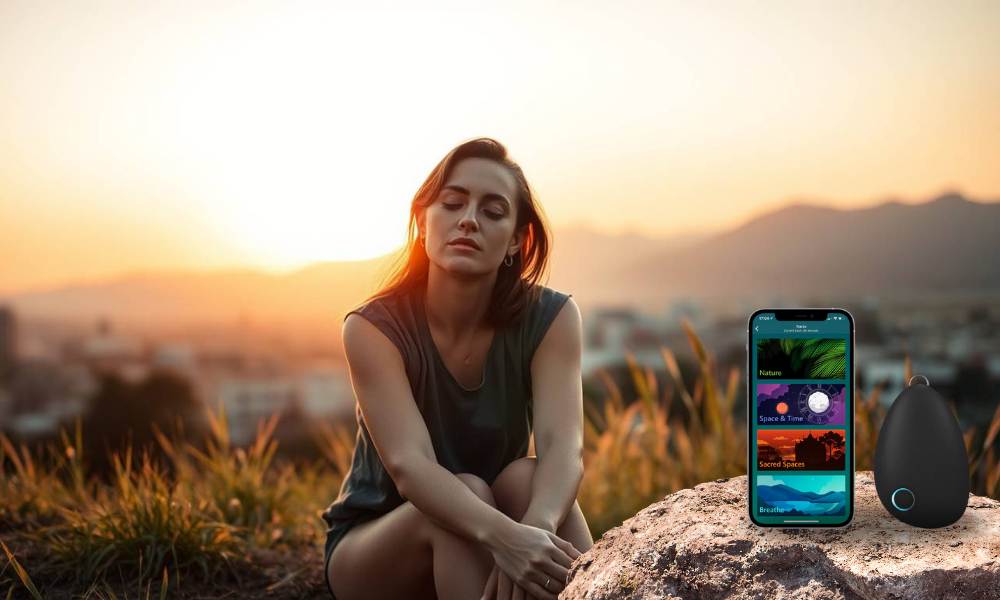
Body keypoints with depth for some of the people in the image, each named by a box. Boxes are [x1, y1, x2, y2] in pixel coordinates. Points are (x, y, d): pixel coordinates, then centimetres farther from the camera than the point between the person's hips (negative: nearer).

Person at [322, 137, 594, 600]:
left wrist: (536, 528, -49)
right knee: (466, 494, -32)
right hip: (369, 548, -1)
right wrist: (503, 536, -51)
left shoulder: (550, 319, -13)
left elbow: (564, 447, -27)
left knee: (528, 477, -30)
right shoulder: (374, 328, -19)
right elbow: (408, 464, -33)